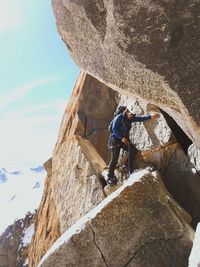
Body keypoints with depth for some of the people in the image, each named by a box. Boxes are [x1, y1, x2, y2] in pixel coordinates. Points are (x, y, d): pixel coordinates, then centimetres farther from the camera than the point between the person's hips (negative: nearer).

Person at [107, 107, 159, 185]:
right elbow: (114, 129, -17)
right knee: (114, 159, -9)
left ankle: (131, 171, -9)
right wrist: (121, 138, -23)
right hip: (116, 140, -5)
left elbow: (141, 118, -4)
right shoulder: (119, 117, -13)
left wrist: (150, 116, -20)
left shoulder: (131, 118, 4)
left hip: (125, 140, 6)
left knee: (132, 149, -21)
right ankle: (110, 177, 6)